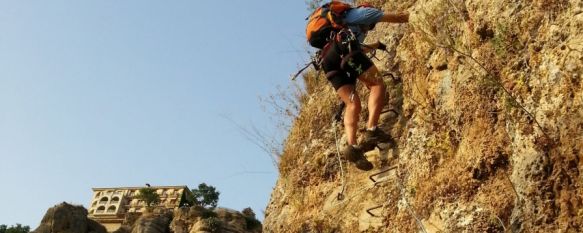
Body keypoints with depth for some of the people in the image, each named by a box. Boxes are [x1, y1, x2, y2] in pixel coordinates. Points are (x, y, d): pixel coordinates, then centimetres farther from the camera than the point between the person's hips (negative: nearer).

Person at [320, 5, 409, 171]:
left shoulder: (344, 20, 44)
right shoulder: (362, 12, 24)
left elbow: (359, 48, 58)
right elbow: (397, 18, 22)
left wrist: (376, 45, 71)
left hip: (328, 61, 7)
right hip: (343, 48, -7)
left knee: (352, 104, -1)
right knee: (377, 84, -5)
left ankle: (352, 146, -23)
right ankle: (371, 130, -26)